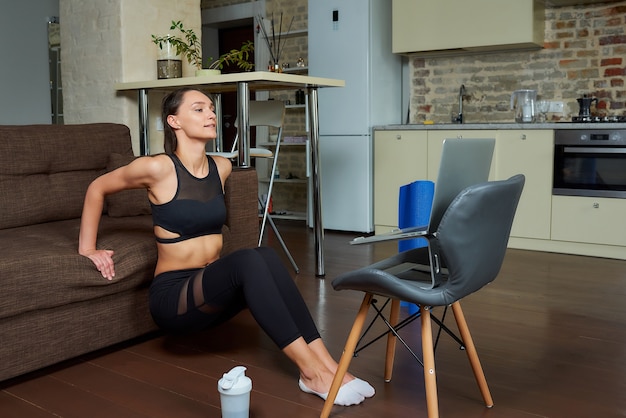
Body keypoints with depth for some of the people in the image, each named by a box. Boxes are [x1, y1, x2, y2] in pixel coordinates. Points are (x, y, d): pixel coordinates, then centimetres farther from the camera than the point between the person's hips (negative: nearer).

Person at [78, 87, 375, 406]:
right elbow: (97, 188, 2)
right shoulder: (158, 168, -12)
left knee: (266, 256, -27)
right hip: (172, 296, -5)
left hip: (212, 291, 5)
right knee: (248, 261, -33)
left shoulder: (221, 168, 5)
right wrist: (87, 248, 2)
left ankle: (324, 361, -31)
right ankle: (311, 372, -33)